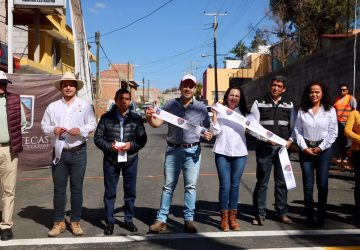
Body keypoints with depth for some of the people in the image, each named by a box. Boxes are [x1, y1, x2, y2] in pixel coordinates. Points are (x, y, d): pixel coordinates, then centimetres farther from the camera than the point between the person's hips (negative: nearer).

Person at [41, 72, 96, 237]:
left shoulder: (84, 105, 4)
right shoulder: (52, 106, 8)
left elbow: (92, 125, 2)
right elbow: (44, 126, 8)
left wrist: (80, 130, -16)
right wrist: (53, 130, -13)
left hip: (78, 152, -1)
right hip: (59, 152, 2)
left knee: (77, 188, 5)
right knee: (59, 189, 7)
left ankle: (75, 222, 17)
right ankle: (59, 222, 18)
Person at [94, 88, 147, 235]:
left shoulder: (136, 118, 1)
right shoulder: (106, 117, -1)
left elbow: (143, 139, 2)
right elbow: (97, 137, 1)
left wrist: (131, 145, -16)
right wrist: (109, 146, -16)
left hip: (130, 160, 1)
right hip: (110, 160, -1)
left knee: (130, 192, 11)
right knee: (110, 192, 7)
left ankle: (129, 220, 27)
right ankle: (109, 222, 21)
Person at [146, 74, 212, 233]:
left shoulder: (201, 107, 5)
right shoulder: (170, 105, 3)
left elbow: (207, 129, 8)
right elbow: (156, 123, -2)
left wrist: (208, 135, -14)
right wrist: (149, 117, -23)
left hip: (193, 151, 0)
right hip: (173, 150, 0)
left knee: (190, 186, 5)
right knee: (168, 186, 5)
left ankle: (189, 219, 14)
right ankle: (161, 219, 11)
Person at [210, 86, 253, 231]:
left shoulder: (245, 114, 9)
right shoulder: (220, 112, 3)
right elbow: (214, 131, -6)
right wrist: (214, 114, -10)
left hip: (239, 154, 2)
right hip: (222, 153, -2)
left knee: (235, 186, 8)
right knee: (225, 185, -1)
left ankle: (232, 217, 19)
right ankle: (224, 217, 12)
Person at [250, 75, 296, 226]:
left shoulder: (289, 105, 12)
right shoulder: (259, 104, 4)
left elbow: (293, 126, 13)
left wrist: (290, 140, -4)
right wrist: (265, 139, -16)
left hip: (282, 147, 3)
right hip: (264, 147, -2)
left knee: (282, 181, 8)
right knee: (262, 181, 1)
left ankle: (282, 213, 20)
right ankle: (259, 214, 9)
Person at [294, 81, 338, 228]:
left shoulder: (330, 110, 2)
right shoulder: (302, 111, 6)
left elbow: (333, 133, -1)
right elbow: (297, 130, 3)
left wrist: (321, 148, -7)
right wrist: (304, 147, -7)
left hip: (323, 149, -1)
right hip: (306, 149, 1)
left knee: (322, 184, 1)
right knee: (308, 184, 2)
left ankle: (321, 217, 11)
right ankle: (309, 216, 9)